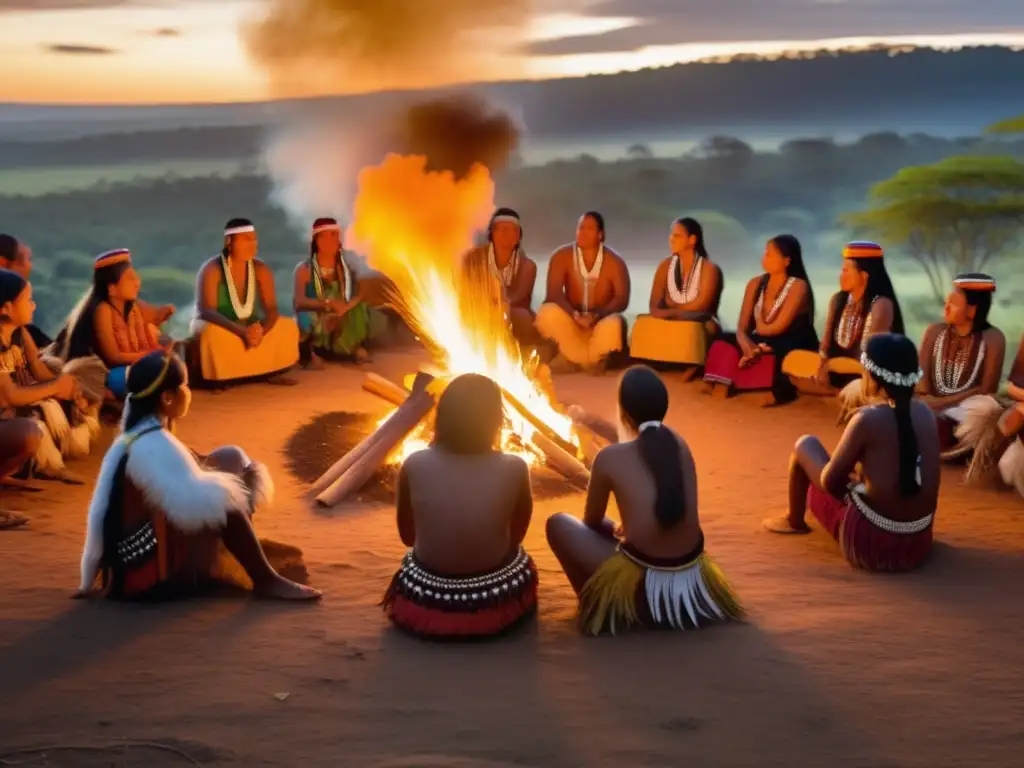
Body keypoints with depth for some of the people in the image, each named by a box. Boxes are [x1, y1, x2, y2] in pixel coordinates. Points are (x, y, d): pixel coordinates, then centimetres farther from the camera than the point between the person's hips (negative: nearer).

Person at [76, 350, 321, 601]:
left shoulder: (128, 441, 10)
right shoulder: (156, 445, -19)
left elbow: (100, 513, 14)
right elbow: (203, 503, -28)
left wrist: (89, 580, 18)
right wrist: (243, 482, -9)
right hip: (156, 577, -10)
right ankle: (266, 580, -4)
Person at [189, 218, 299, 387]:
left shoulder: (260, 269, -5)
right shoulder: (211, 270, -19)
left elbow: (272, 309, -10)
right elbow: (206, 311, -28)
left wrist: (261, 330, -33)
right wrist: (241, 331, -40)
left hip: (250, 328, 5)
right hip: (218, 328, -5)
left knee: (287, 327, -15)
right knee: (210, 334, -39)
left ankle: (267, 373, 2)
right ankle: (213, 378, -15)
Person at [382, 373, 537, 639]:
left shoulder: (415, 465, -14)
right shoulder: (514, 468, -16)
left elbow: (407, 536, 2)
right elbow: (517, 535, 2)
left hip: (424, 604, 1)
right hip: (497, 604, -1)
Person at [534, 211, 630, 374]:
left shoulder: (614, 261, -8)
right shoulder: (562, 256, -6)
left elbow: (622, 299, -14)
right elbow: (554, 293, -16)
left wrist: (596, 316, -30)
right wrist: (574, 315, -33)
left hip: (601, 321, -1)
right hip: (571, 320, 1)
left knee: (613, 325, -36)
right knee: (547, 312, -30)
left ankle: (573, 358, -4)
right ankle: (590, 360, -14)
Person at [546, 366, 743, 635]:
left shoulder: (609, 459, -8)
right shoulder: (678, 444, 5)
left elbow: (592, 522, 7)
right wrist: (595, 424, 39)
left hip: (641, 584, -6)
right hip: (692, 578, 6)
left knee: (559, 523, 10)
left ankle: (598, 603, 14)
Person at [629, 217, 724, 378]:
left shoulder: (709, 268, -6)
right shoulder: (665, 266, 8)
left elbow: (700, 305, -14)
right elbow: (654, 304, 1)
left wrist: (670, 312, -13)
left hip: (701, 324, -4)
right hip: (670, 322, 4)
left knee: (688, 330, -40)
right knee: (644, 325, -28)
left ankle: (691, 368, -17)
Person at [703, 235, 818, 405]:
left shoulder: (798, 286, -10)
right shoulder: (755, 284, 7)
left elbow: (777, 328, -16)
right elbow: (742, 327, 0)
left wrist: (758, 328, 4)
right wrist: (747, 346, -21)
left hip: (794, 352, -6)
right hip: (762, 345, 6)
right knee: (724, 341, -19)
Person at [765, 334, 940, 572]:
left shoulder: (868, 418, -18)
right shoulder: (925, 412, 0)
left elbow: (829, 481, -10)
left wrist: (848, 488, 12)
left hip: (868, 542, -6)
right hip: (918, 545, 6)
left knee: (805, 445, 13)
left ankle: (794, 521, 35)